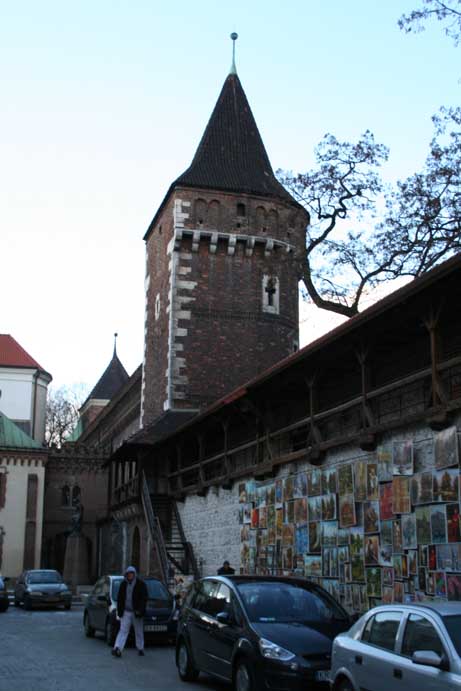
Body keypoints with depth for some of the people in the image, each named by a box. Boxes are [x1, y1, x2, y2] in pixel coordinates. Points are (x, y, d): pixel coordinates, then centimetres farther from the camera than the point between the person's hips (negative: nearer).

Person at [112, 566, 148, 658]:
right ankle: (117, 648, -14)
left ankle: (140, 648, 21)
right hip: (126, 612, 2)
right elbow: (120, 598, 12)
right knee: (123, 631, -6)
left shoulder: (141, 584, -3)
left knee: (139, 632, 8)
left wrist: (140, 610, -16)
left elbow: (144, 598, -7)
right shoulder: (123, 584, 8)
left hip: (136, 612, -2)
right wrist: (119, 610, 4)